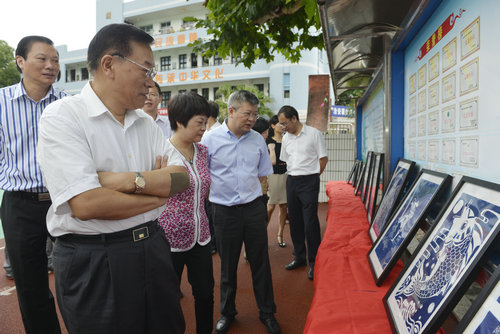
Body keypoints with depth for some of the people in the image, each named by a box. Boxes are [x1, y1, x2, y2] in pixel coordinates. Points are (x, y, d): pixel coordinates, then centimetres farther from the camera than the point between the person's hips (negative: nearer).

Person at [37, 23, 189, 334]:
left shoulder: (146, 123, 6)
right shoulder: (63, 116, -13)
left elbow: (183, 179, -3)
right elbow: (87, 204, -24)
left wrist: (132, 180, -20)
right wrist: (159, 191, -11)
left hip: (152, 249, 6)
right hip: (92, 262, -6)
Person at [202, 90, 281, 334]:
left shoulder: (257, 140, 5)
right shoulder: (210, 139, -6)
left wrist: (249, 192, 3)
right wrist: (223, 190, -5)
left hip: (254, 208, 2)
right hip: (224, 211, -2)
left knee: (260, 263, 10)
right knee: (227, 265, 12)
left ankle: (267, 313, 29)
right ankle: (227, 312, 34)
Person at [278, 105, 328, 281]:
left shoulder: (314, 134, -5)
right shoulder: (286, 138, 12)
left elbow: (323, 158, -2)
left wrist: (312, 177, 0)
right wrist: (293, 176, 13)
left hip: (309, 182, -6)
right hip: (291, 181, 6)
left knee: (310, 223, -6)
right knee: (295, 221, 11)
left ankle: (314, 262, 7)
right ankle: (299, 257, 25)